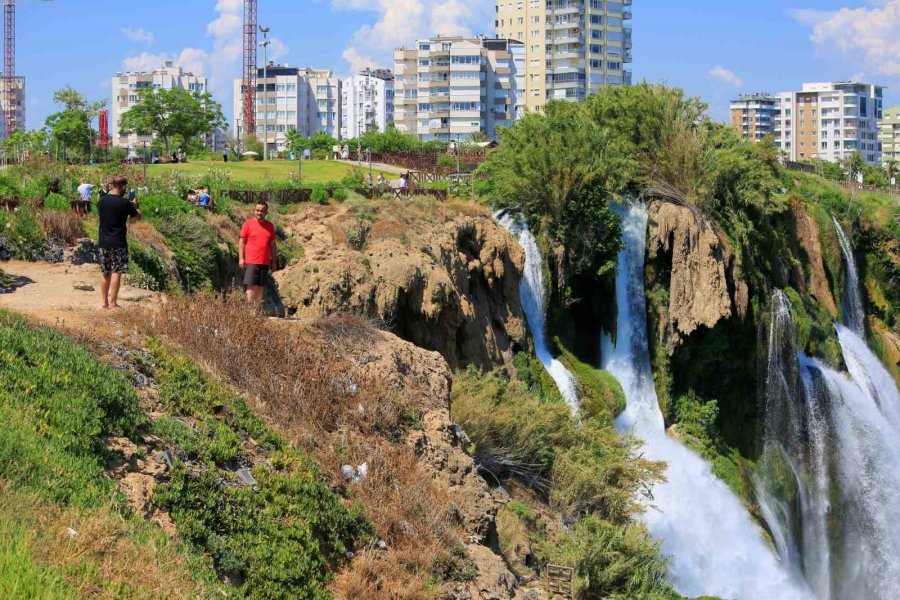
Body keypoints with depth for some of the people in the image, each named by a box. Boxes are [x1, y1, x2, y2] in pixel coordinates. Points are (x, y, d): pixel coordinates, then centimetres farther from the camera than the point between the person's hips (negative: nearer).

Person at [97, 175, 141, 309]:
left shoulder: (102, 201, 3)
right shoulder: (124, 203, -13)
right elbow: (138, 216, 0)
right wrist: (135, 205, 20)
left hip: (103, 242, 6)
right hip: (118, 243, -6)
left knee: (106, 273, 14)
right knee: (117, 273, -2)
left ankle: (105, 301, 18)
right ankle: (113, 303, -3)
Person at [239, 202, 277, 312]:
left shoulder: (270, 226, 11)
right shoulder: (248, 223, 0)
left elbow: (272, 244, 16)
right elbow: (242, 242, 0)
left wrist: (274, 261, 15)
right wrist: (241, 258, -7)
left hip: (265, 262, 4)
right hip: (251, 261, -4)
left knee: (260, 286, 6)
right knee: (251, 286, -9)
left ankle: (258, 310, 8)